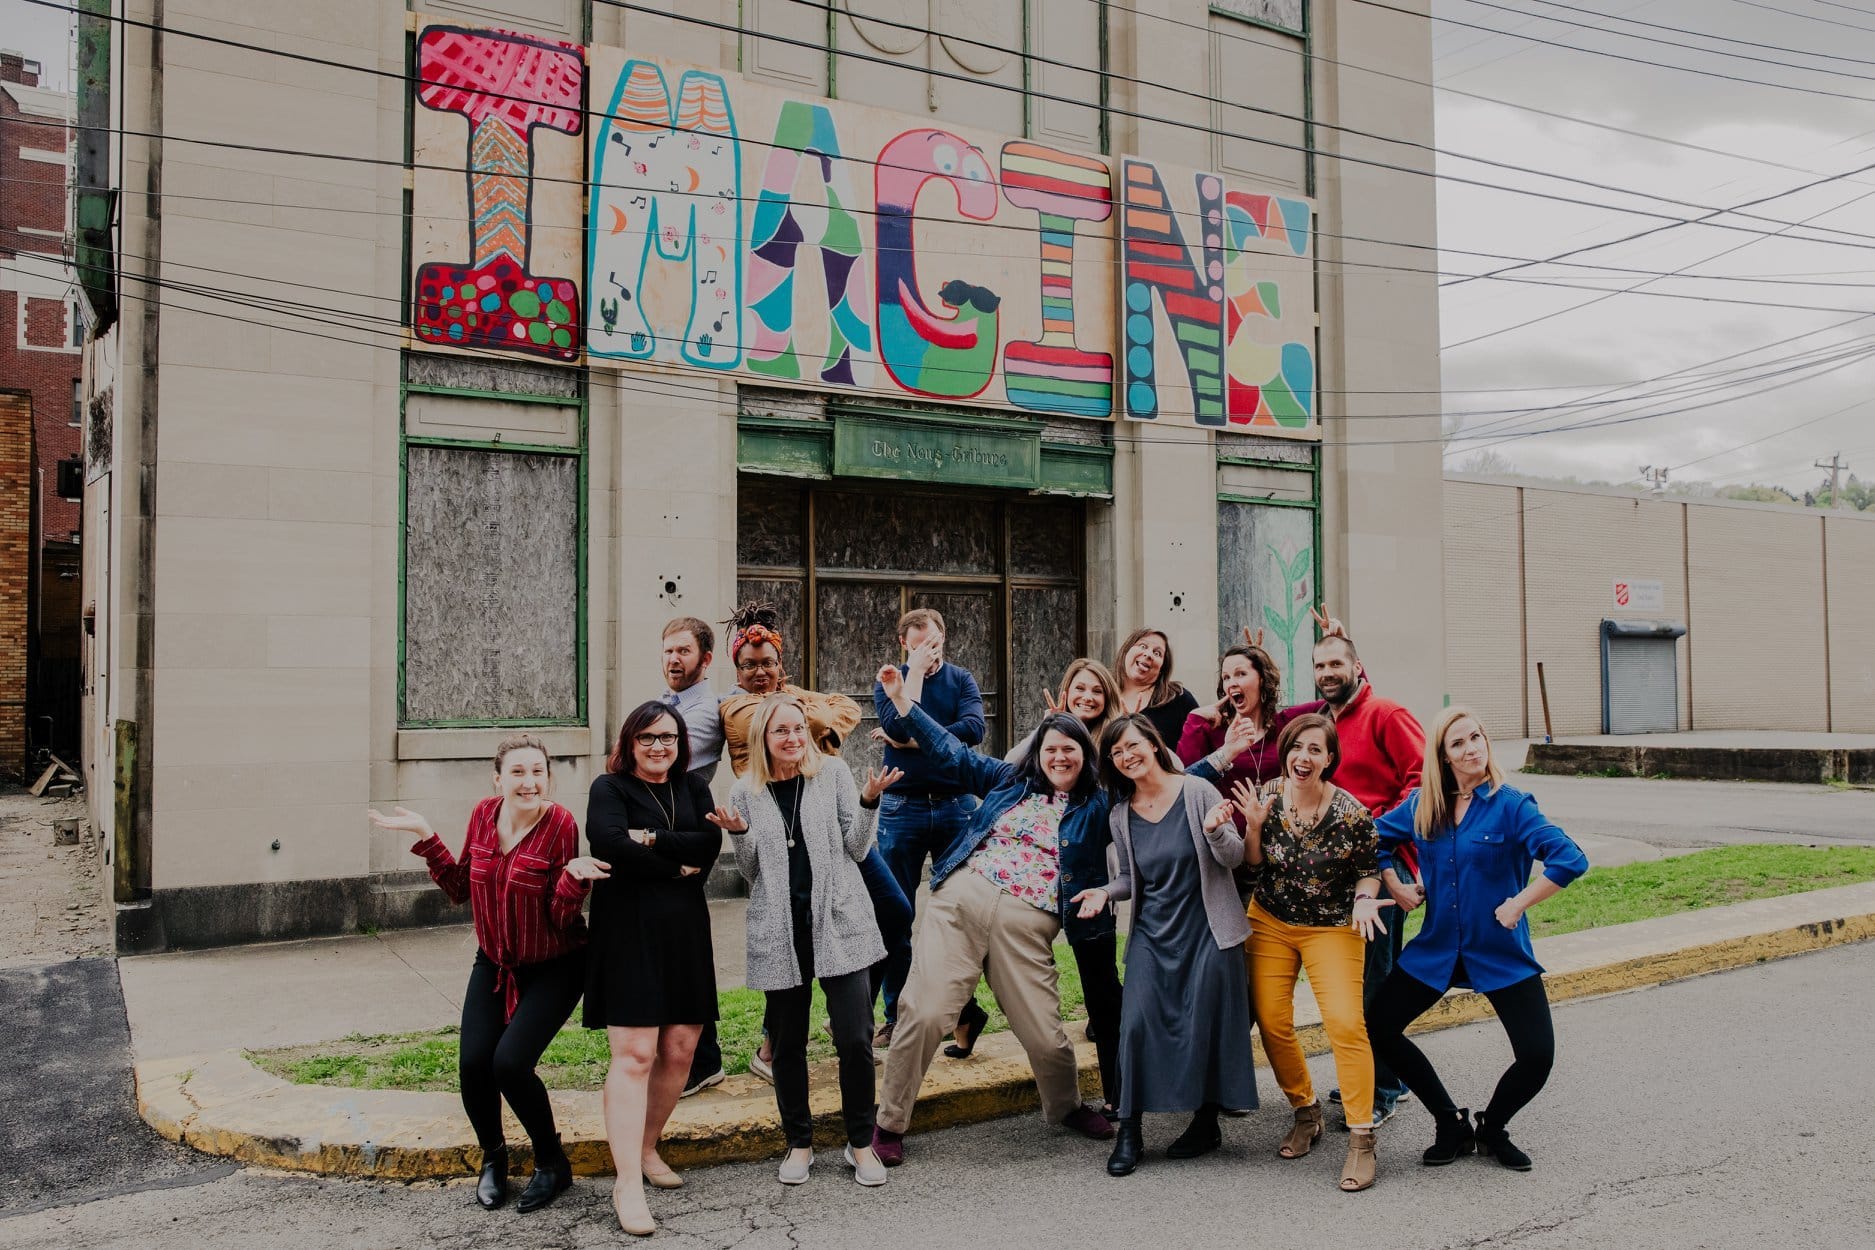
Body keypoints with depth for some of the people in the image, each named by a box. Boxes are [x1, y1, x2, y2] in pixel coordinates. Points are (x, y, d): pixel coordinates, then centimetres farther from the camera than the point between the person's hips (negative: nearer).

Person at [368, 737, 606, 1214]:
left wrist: (573, 876, -38)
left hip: (552, 967, -5)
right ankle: (493, 1156, 20)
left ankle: (552, 1164, 7)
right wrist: (425, 837, -4)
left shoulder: (561, 825, -21)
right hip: (494, 962, 5)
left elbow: (560, 920, -20)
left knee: (511, 1062, -19)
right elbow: (460, 889, 4)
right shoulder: (484, 815, -6)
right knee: (473, 1062, -10)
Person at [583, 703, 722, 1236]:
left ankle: (646, 1149, 27)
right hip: (628, 931, -5)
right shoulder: (610, 787, 1)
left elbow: (710, 845, -2)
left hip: (685, 931, 5)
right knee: (634, 1054, -10)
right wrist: (677, 868, -11)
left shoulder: (693, 788, 14)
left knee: (680, 1049, 7)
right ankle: (627, 1184, -6)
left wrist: (651, 840, -13)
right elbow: (609, 843, -19)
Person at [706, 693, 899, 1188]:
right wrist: (738, 835, -6)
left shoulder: (833, 772, 3)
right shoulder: (746, 791, 7)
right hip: (779, 929, 2)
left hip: (838, 920, -1)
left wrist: (868, 802, -12)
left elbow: (856, 849, 3)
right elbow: (753, 873, 11)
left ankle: (861, 1143, 13)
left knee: (854, 1038, -4)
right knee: (787, 1042, 8)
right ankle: (799, 1142, 25)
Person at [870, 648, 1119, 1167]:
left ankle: (1067, 1107, 32)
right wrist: (902, 701, 13)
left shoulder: (1096, 809, 13)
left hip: (1026, 924, 0)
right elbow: (951, 752, 17)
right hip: (960, 902, 1)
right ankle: (890, 1123, 6)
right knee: (923, 1012, -11)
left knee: (1043, 1034, -2)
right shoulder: (1010, 782, 17)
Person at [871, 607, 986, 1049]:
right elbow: (899, 725, -16)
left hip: (956, 805, 1)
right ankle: (896, 1015, 11)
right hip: (902, 809, -1)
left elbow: (973, 728, -13)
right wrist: (916, 671, -13)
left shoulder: (960, 679, 5)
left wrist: (911, 741, -15)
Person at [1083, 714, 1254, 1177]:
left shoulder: (1197, 791, -6)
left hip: (1207, 930, -3)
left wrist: (1215, 831, -25)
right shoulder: (1120, 817, 6)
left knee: (1205, 1027, 0)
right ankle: (1129, 1131, 0)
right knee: (1136, 1023, -9)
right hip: (1152, 934, 3)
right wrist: (1105, 892, -2)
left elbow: (1235, 857, -5)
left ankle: (1206, 1123, 20)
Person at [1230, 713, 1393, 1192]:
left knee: (1345, 1023, -15)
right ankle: (1306, 1113, 23)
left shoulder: (1350, 813, -18)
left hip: (1332, 929, -3)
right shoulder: (1267, 796, -8)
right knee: (1272, 1021, 1)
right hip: (1270, 922, 4)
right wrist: (1253, 825, -17)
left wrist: (1364, 899, -22)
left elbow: (1370, 869, -3)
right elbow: (1252, 864, 1)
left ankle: (1361, 1139, -6)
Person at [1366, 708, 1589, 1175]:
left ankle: (1492, 1128, 21)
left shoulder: (1510, 805, -12)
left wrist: (1518, 904, -20)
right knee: (1378, 1028, -2)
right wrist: (1396, 885, 5)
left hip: (1502, 953, -4)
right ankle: (1452, 1125, 16)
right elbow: (1376, 838, 17)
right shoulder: (1422, 806, 0)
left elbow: (1570, 860, -22)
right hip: (1436, 949, 4)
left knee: (1537, 1057, -12)